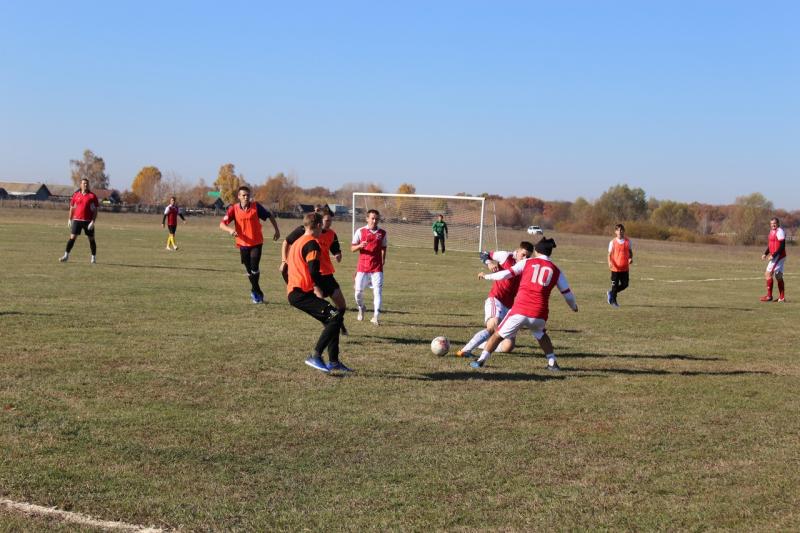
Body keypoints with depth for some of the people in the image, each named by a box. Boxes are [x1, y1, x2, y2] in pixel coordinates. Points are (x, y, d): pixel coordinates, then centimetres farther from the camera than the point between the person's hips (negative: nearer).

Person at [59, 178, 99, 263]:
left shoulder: (92, 196, -1)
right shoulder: (76, 195, 6)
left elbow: (96, 210, -2)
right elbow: (72, 207, 14)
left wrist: (93, 221, -11)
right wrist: (70, 219, 10)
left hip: (88, 221, -1)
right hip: (77, 220, 1)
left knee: (91, 239, 5)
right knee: (72, 237, -5)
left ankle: (93, 257, 16)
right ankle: (66, 255, 0)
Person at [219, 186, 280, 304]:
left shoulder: (256, 206, -7)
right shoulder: (234, 209, -7)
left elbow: (269, 215, 6)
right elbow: (222, 224, -12)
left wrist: (277, 230, 3)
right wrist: (230, 230, -32)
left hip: (257, 243, -2)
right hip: (243, 244, 2)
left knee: (254, 268, -13)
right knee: (249, 270, 10)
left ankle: (255, 292, 8)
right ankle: (258, 293, 28)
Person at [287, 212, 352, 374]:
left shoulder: (297, 243, 22)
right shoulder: (312, 243, -9)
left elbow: (288, 267, 28)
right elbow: (314, 270, -22)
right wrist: (318, 288, -12)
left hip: (293, 292, 10)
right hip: (302, 293, -10)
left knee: (331, 319, 15)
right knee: (335, 316, -16)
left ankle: (333, 361, 15)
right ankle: (315, 356, -19)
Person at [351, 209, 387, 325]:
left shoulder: (382, 233, 7)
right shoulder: (360, 231, 1)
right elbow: (352, 248, 2)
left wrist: (383, 259, 7)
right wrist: (360, 245, -18)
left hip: (377, 268, 1)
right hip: (362, 267, 0)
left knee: (378, 291, -10)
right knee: (359, 291, 4)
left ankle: (375, 316, -10)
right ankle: (361, 309, 33)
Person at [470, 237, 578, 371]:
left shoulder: (527, 262, 8)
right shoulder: (556, 270, 13)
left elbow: (506, 274, 2)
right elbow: (567, 293, 20)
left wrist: (486, 276, 16)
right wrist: (574, 306, 39)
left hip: (520, 310, -2)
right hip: (540, 314, 2)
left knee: (498, 334, 12)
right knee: (541, 335, 32)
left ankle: (481, 360, 6)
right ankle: (552, 363, 26)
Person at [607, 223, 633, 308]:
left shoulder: (627, 241, 5)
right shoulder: (613, 242, -3)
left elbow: (630, 252, 15)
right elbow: (609, 254, -3)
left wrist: (631, 258, -7)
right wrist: (610, 262, -22)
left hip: (625, 268, 3)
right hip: (615, 268, -3)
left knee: (625, 284, 4)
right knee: (615, 285, 1)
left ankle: (611, 293, 27)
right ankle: (613, 301, 17)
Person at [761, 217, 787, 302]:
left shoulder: (780, 231, -14)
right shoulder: (772, 232, 15)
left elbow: (782, 246, -20)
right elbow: (770, 245, 24)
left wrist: (773, 255, -23)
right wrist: (765, 253, 11)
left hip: (778, 256, -10)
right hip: (775, 256, 10)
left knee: (768, 274, -10)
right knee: (779, 277, 11)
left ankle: (769, 296, -8)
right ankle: (782, 297, 16)